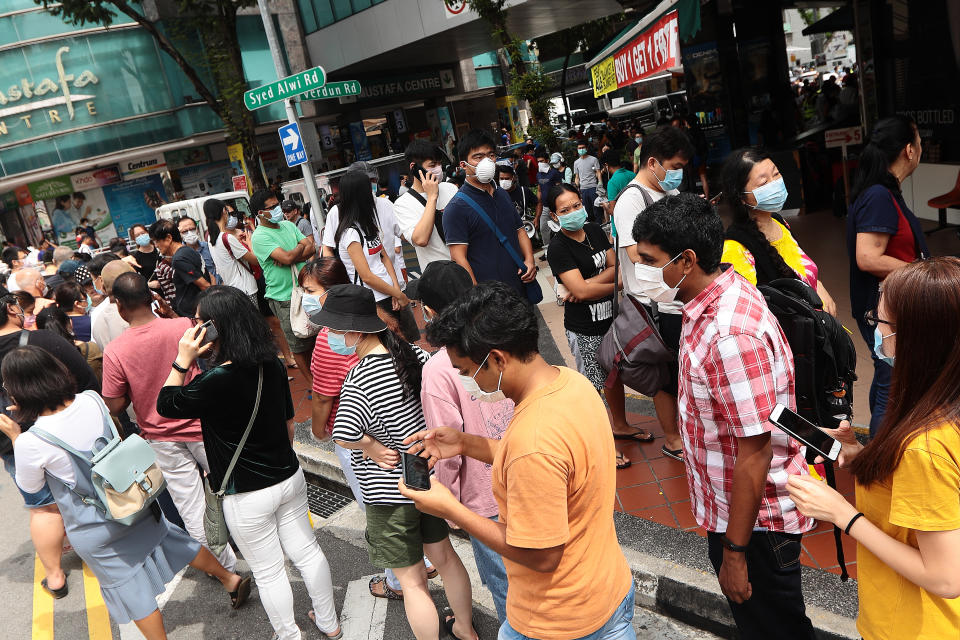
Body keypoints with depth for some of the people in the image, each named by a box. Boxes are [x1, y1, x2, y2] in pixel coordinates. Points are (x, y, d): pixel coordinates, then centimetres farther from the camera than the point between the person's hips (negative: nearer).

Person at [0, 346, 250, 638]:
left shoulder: (30, 443, -25)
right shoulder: (91, 401, -13)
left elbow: (30, 486, -3)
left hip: (93, 534, -5)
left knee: (132, 591, 12)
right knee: (174, 540, 26)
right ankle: (229, 579, 44)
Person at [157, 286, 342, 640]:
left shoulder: (216, 381, -27)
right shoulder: (273, 365, -6)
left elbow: (165, 405, -10)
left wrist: (183, 359, -15)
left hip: (248, 495, -6)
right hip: (289, 477, 7)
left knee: (268, 572, 14)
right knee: (306, 551, 21)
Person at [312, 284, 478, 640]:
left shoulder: (361, 377, -27)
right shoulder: (410, 352, -6)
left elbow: (344, 435, -36)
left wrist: (371, 447, -15)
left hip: (390, 492, -8)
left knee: (412, 581, 10)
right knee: (443, 555, 26)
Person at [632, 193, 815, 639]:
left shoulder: (732, 335, -33)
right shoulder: (719, 296, -1)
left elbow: (756, 453, -30)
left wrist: (735, 551, -20)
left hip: (755, 519, -9)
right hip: (726, 506, 9)